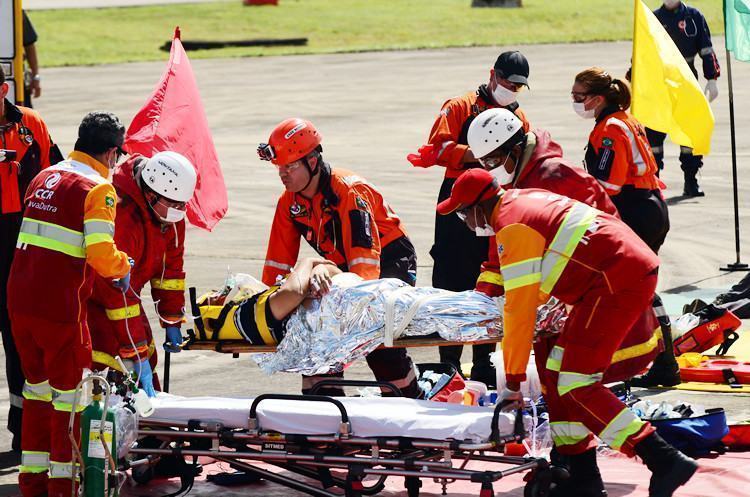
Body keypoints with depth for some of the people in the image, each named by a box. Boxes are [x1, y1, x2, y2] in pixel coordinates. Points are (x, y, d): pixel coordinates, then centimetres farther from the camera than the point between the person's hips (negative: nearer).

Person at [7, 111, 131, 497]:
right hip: (60, 307, -7)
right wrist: (124, 265, 2)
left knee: (37, 387, 20)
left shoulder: (45, 177, 14)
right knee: (69, 391, 7)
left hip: (19, 301, 7)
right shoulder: (97, 188, -9)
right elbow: (102, 256, -19)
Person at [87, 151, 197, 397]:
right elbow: (118, 292, -33)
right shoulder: (122, 217, -36)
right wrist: (136, 356, -30)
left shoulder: (171, 212, -10)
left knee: (147, 356, 6)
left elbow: (171, 266, 3)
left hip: (124, 292, 8)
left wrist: (172, 322, 2)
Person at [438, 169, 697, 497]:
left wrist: (513, 382, -7)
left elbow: (519, 311, -13)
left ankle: (665, 461, -17)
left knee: (576, 384, -11)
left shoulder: (513, 227, -12)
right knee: (559, 375, 11)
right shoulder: (524, 199, 17)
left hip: (619, 279, -10)